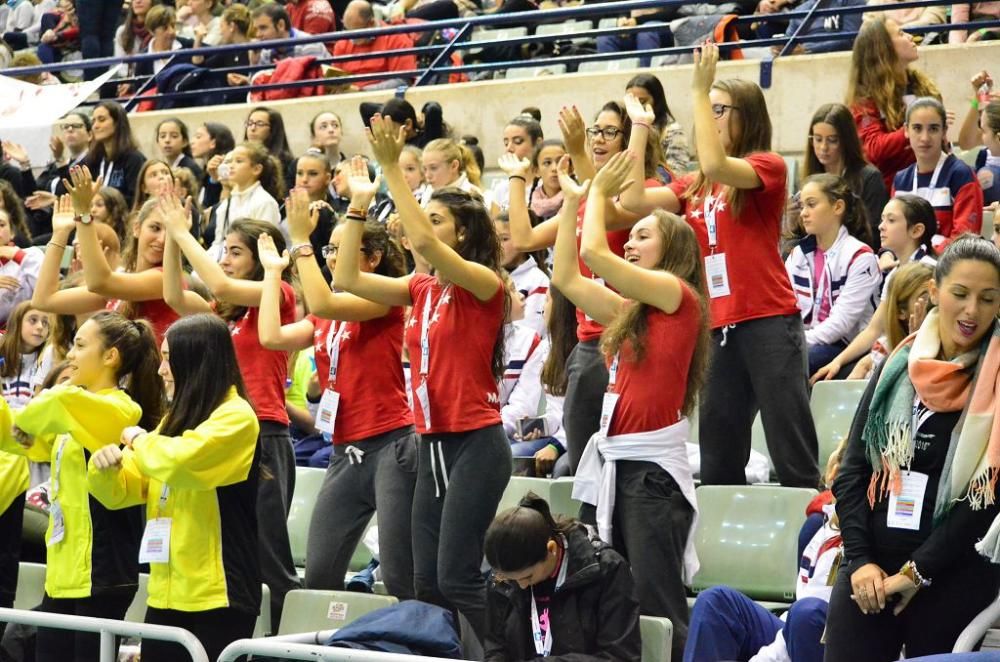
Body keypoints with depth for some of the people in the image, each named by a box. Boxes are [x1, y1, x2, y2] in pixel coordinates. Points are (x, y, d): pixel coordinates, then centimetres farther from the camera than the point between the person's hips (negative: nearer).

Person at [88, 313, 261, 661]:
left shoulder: (236, 417, -9)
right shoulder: (176, 418, 15)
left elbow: (179, 460, -27)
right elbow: (122, 490, 17)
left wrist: (139, 439, -6)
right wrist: (105, 465, -5)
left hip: (217, 594, -8)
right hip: (167, 591, 8)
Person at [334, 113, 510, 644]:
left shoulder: (483, 284, -10)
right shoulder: (421, 290, 11)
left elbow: (423, 242, -26)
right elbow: (347, 279, 7)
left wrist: (392, 168, -21)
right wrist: (359, 203, 4)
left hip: (475, 444, -8)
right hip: (432, 442, 8)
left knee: (456, 577, -11)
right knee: (426, 581, 8)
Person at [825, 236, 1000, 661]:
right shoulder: (897, 367, 9)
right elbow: (852, 473, 7)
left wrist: (917, 571, -12)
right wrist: (860, 560, -4)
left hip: (955, 579, -3)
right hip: (869, 573, 3)